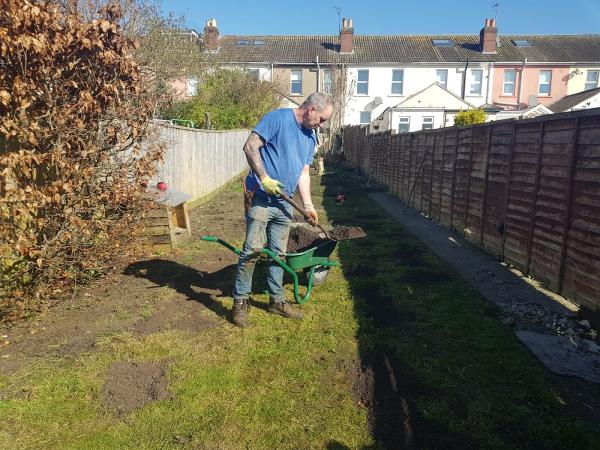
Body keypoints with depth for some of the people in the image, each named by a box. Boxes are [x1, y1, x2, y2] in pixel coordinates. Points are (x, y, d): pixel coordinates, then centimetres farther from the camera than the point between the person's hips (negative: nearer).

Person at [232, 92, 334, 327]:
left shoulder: (311, 137, 15)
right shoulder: (278, 118, -8)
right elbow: (250, 146, -14)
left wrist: (308, 206, 10)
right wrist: (265, 178, -20)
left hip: (285, 203, 7)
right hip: (261, 198, -7)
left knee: (278, 253, 13)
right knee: (253, 250, -7)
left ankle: (277, 300, 25)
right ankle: (240, 301, 7)